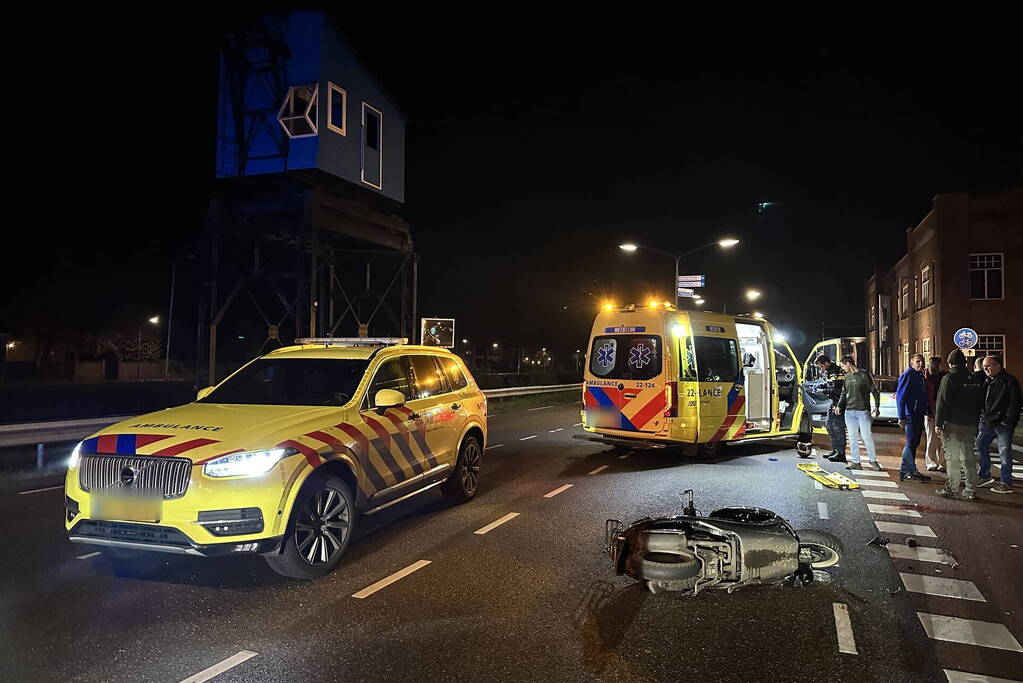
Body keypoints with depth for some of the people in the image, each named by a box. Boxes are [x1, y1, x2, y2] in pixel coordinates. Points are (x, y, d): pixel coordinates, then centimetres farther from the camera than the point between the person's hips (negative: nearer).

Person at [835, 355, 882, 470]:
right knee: (852, 438, 6)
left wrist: (876, 407, -12)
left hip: (863, 411, -5)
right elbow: (844, 394, 18)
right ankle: (855, 462, 12)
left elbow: (875, 391, -4)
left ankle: (873, 460, 13)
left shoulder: (864, 375, -4)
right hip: (849, 411, 6)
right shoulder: (847, 377, 13)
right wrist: (839, 406, 3)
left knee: (866, 436, -4)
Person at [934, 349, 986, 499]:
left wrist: (938, 423, -10)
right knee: (969, 457, 11)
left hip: (953, 424, -6)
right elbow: (980, 404, 15)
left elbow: (942, 402, -13)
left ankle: (952, 488, 1)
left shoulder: (949, 378, -10)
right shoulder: (976, 379, 10)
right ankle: (971, 490, 14)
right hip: (970, 425, 6)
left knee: (952, 457, -1)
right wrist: (974, 420, 21)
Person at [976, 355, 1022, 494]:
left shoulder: (1010, 381, -8)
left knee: (1004, 453, -3)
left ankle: (1006, 483, 5)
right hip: (986, 422, 7)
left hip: (1003, 424, -7)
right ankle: (985, 477, 24)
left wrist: (1007, 420, -17)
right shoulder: (985, 381, 12)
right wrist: (981, 418, 9)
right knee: (981, 447, 11)